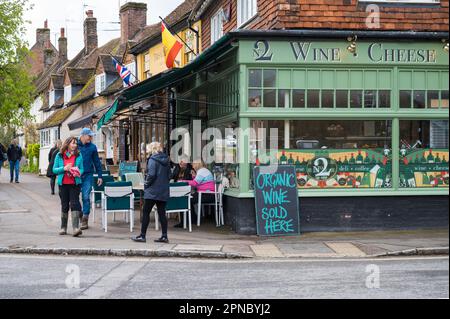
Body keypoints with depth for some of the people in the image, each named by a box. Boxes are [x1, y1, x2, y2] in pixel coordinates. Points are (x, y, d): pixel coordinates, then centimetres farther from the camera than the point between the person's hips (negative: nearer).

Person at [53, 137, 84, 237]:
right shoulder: (59, 155, 4)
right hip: (63, 184, 1)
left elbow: (82, 169, 8)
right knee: (64, 205, 10)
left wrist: (78, 173, -14)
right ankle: (63, 227, 21)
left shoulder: (78, 155, 5)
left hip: (75, 184, -1)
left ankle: (76, 228, -19)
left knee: (74, 204, -12)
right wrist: (64, 168, -14)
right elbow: (54, 169, 3)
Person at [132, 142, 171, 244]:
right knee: (162, 213, 8)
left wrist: (146, 185, -5)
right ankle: (164, 236, 7)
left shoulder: (153, 159, -11)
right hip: (164, 191, 7)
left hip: (153, 191, -7)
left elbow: (151, 174, -18)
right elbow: (169, 175, 14)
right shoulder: (166, 160, 10)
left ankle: (142, 236, 3)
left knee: (146, 212, 1)